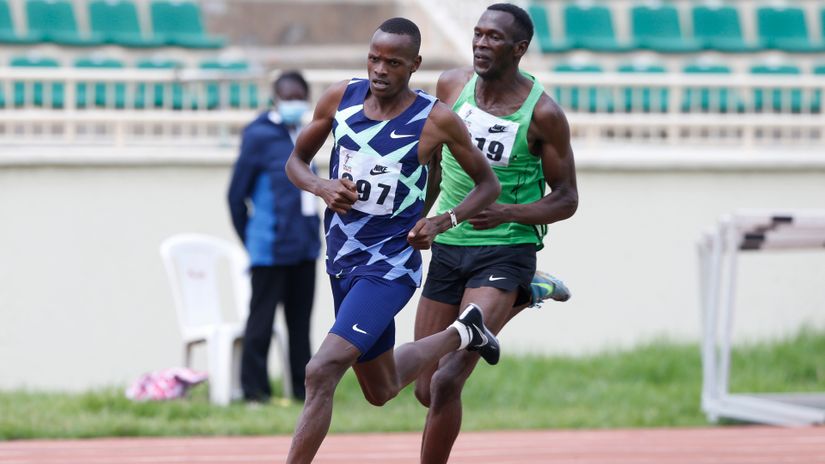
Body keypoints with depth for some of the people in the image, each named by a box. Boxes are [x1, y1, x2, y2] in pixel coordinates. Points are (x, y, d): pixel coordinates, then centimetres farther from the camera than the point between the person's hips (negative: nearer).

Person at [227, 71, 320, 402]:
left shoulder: (301, 137, 12)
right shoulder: (260, 136, -8)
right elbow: (237, 193, -5)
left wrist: (311, 232, 15)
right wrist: (251, 239, 1)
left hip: (304, 247, 7)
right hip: (272, 249, -7)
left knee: (300, 321, 11)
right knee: (261, 320, -1)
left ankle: (303, 388, 16)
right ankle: (254, 390, 3)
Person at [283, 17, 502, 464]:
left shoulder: (436, 120, -13)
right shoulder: (340, 98, -3)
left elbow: (487, 184, 0)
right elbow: (296, 160, 10)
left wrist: (443, 222, -16)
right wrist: (321, 187, -12)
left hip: (391, 265, -6)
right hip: (342, 259, 6)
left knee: (321, 373, -22)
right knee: (381, 390, 23)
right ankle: (461, 334, 47)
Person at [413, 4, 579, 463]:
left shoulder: (544, 114, -12)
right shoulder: (452, 85, 0)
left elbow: (566, 200, -5)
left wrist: (508, 213, -22)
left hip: (506, 250, -5)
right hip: (447, 248, 6)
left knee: (446, 382, -21)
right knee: (428, 390, 10)